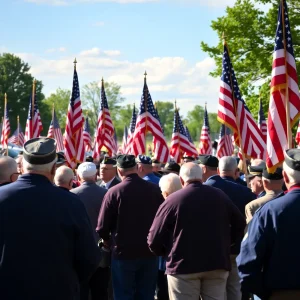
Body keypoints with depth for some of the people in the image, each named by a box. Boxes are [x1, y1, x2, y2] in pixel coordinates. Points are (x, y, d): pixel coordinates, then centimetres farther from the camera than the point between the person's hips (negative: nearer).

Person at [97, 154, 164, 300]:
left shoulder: (114, 192, -13)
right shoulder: (154, 190, -3)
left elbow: (102, 226, -11)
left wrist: (108, 240, 10)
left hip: (123, 253, -3)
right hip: (149, 252, 3)